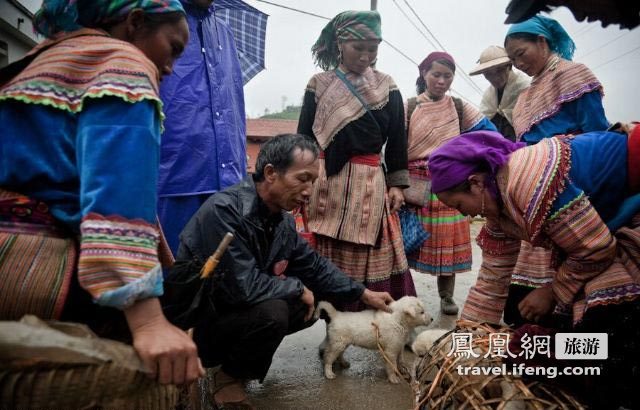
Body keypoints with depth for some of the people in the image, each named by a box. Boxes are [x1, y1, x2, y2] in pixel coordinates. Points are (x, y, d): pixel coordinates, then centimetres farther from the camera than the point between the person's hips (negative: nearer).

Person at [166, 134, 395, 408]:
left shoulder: (282, 220, -3)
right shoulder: (226, 210, -29)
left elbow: (315, 266, 10)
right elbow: (242, 287, -33)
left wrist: (364, 294, 6)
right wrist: (298, 287, -17)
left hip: (237, 308, 9)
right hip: (196, 319, -8)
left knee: (311, 305, 5)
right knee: (271, 312, -30)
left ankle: (233, 360, 12)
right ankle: (228, 377, -2)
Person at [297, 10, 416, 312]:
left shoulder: (386, 87, 8)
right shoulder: (319, 85, 5)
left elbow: (397, 139, 10)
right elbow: (304, 138, 5)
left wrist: (396, 184, 3)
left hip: (371, 182, 1)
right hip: (327, 182, 0)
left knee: (373, 260, 0)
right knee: (329, 259, 2)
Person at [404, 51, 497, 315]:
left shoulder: (461, 109, 9)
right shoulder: (407, 108, 3)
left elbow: (492, 136, 10)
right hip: (414, 184, -1)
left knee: (447, 242, 6)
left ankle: (447, 296, 19)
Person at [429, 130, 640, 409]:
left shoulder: (530, 181, -31)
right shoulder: (499, 209, -2)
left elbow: (596, 249, -24)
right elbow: (492, 281, 5)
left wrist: (553, 292, -9)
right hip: (617, 225, 8)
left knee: (605, 318, -15)